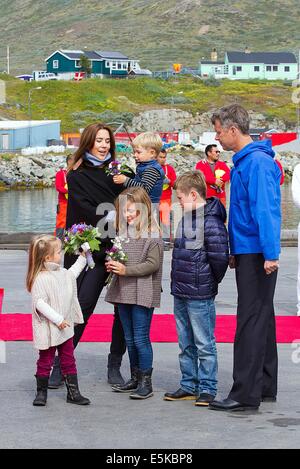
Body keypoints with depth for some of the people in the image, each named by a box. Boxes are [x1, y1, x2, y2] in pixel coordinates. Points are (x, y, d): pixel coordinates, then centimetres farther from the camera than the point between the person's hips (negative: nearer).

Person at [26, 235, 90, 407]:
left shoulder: (62, 273, 7)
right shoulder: (40, 279, -21)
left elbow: (73, 273, 31)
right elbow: (40, 303, -25)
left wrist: (82, 257, 28)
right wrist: (57, 319, -27)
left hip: (65, 328, 8)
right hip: (48, 330, -8)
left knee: (69, 360, 10)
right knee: (45, 361, 5)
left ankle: (73, 392, 16)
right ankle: (41, 393, 17)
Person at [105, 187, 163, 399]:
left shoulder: (152, 234, -12)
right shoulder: (123, 232, 11)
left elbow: (153, 264, -16)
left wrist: (126, 270, -20)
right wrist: (113, 265, 1)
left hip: (143, 293, -8)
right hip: (124, 292, 8)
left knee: (141, 338, -6)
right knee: (130, 338, 14)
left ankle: (146, 382, 3)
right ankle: (135, 378, 24)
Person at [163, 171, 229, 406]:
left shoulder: (211, 222, -17)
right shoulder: (187, 219, 12)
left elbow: (219, 257, -20)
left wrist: (211, 282, -5)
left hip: (200, 296, -9)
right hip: (180, 293, 9)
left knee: (204, 344, 0)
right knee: (186, 345, 15)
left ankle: (207, 389, 9)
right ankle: (189, 386, 25)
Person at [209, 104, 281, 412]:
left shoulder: (257, 162, -15)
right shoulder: (244, 162, 15)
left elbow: (266, 210, -22)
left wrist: (270, 254, -25)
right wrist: (234, 251, 23)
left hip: (257, 256, -10)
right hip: (248, 253, 10)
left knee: (251, 322, -8)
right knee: (261, 320, 15)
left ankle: (246, 395, -6)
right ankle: (265, 387, 23)